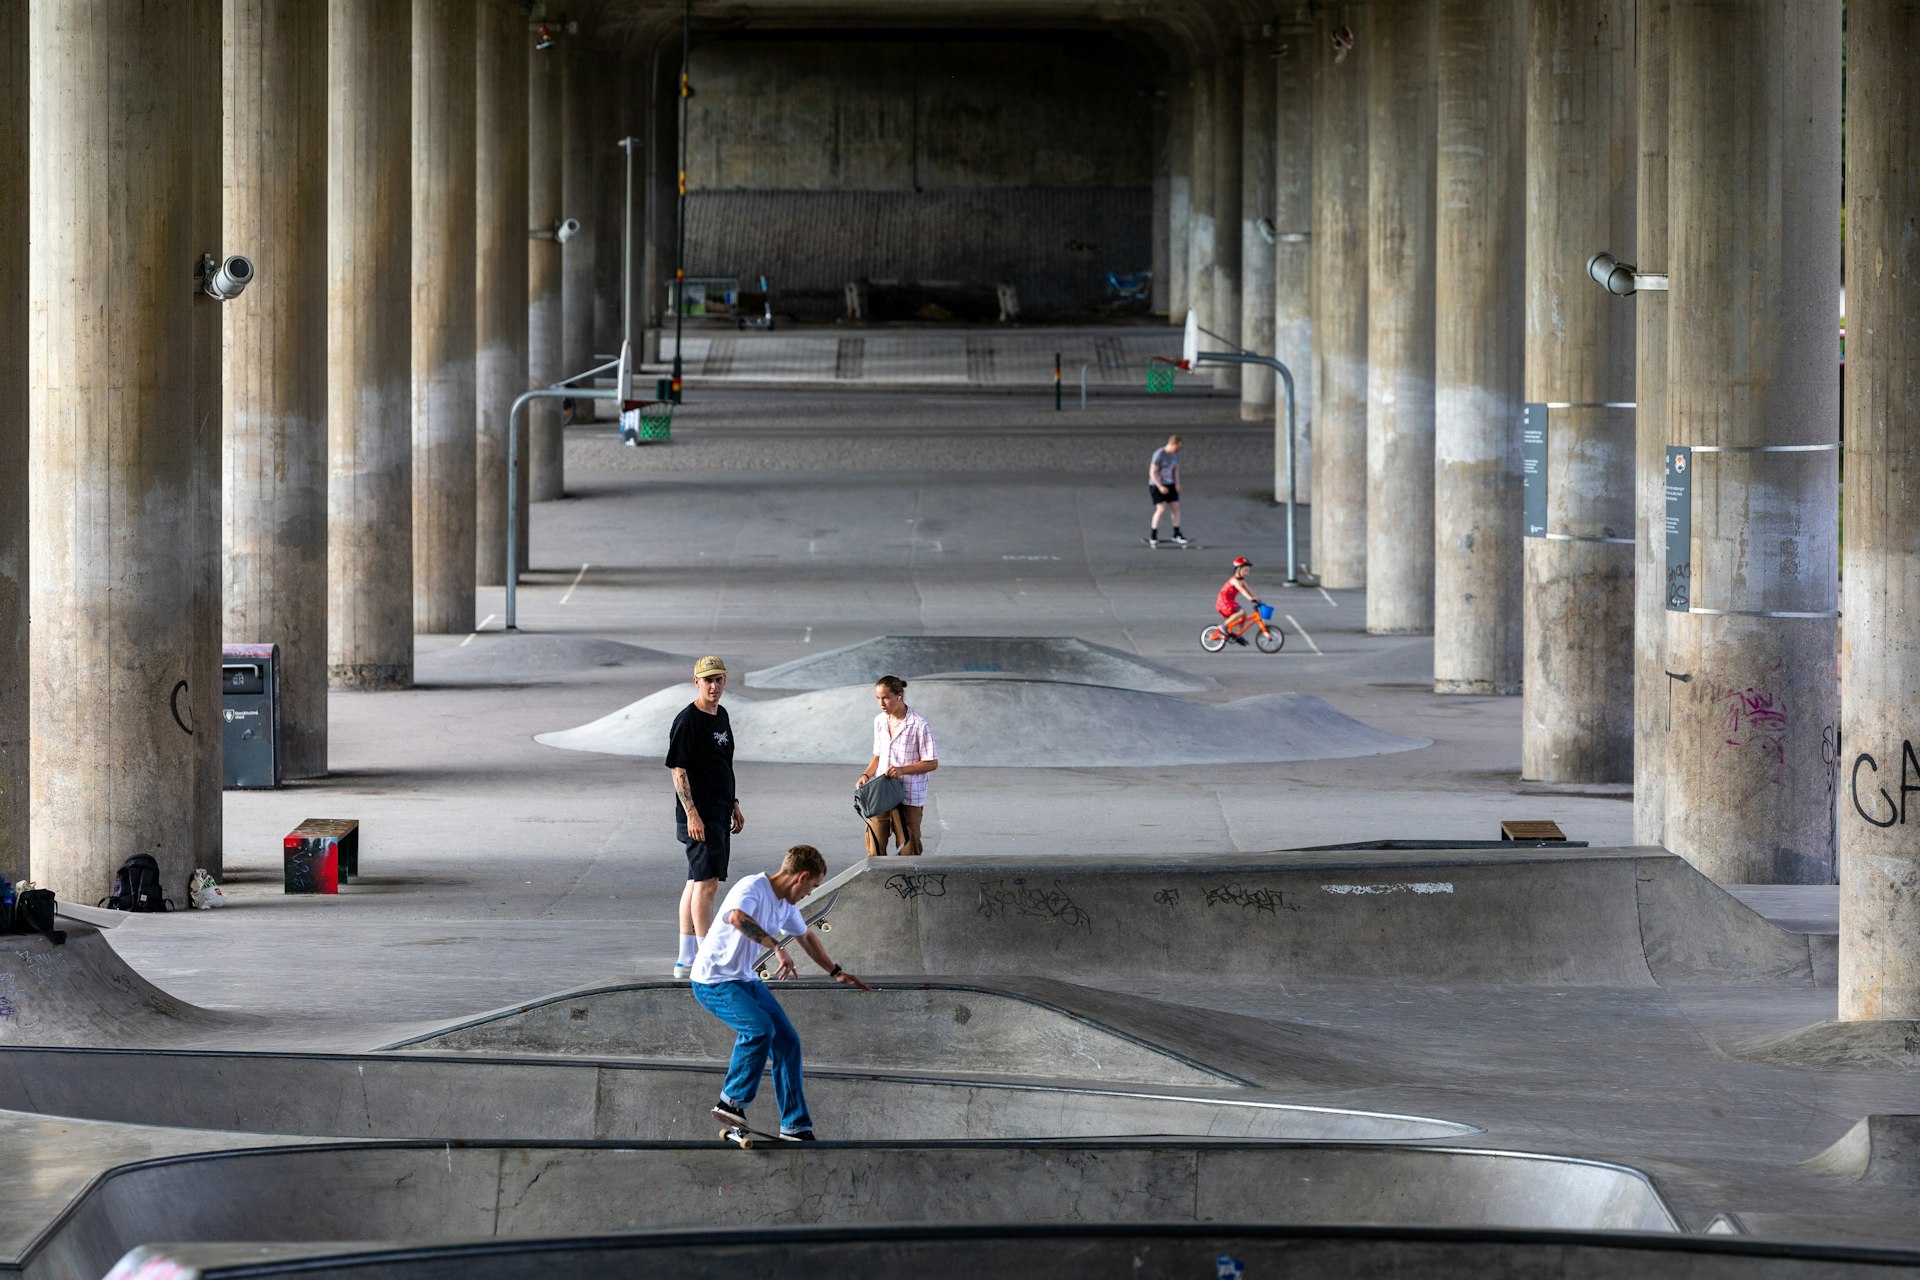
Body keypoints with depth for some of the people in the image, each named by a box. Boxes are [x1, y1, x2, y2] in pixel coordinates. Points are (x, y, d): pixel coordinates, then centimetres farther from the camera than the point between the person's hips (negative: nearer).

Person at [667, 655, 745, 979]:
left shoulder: (721, 716, 14)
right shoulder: (687, 721, -14)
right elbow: (679, 770, -17)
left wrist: (734, 805, 24)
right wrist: (692, 814, -22)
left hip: (719, 815, 10)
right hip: (699, 816, -10)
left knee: (697, 881, 13)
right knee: (707, 882, -11)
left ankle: (685, 961, 19)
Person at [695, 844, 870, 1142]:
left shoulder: (786, 904, 9)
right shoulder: (753, 888, -20)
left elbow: (806, 936, 28)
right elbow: (737, 917, -42)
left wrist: (836, 972, 35)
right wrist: (776, 946, -44)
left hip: (746, 980, 9)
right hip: (714, 980, -9)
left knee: (787, 1041, 3)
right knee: (760, 1028, -28)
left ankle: (796, 1126, 9)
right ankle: (732, 1102, -13)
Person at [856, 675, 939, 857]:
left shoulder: (919, 725, -12)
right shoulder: (879, 722, 8)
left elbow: (932, 763, -10)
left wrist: (903, 770, -23)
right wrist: (866, 775, 0)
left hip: (909, 799, -5)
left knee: (908, 851, 2)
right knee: (874, 849, 3)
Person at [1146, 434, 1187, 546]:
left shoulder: (1176, 454, 2)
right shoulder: (1159, 455, -19)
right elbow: (1152, 473, -18)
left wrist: (1177, 484, 2)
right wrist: (1160, 487, -25)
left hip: (1170, 485, 7)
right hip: (1156, 485, -7)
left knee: (1176, 507, 1)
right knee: (1161, 509, -14)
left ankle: (1176, 535, 9)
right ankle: (1152, 537, -5)